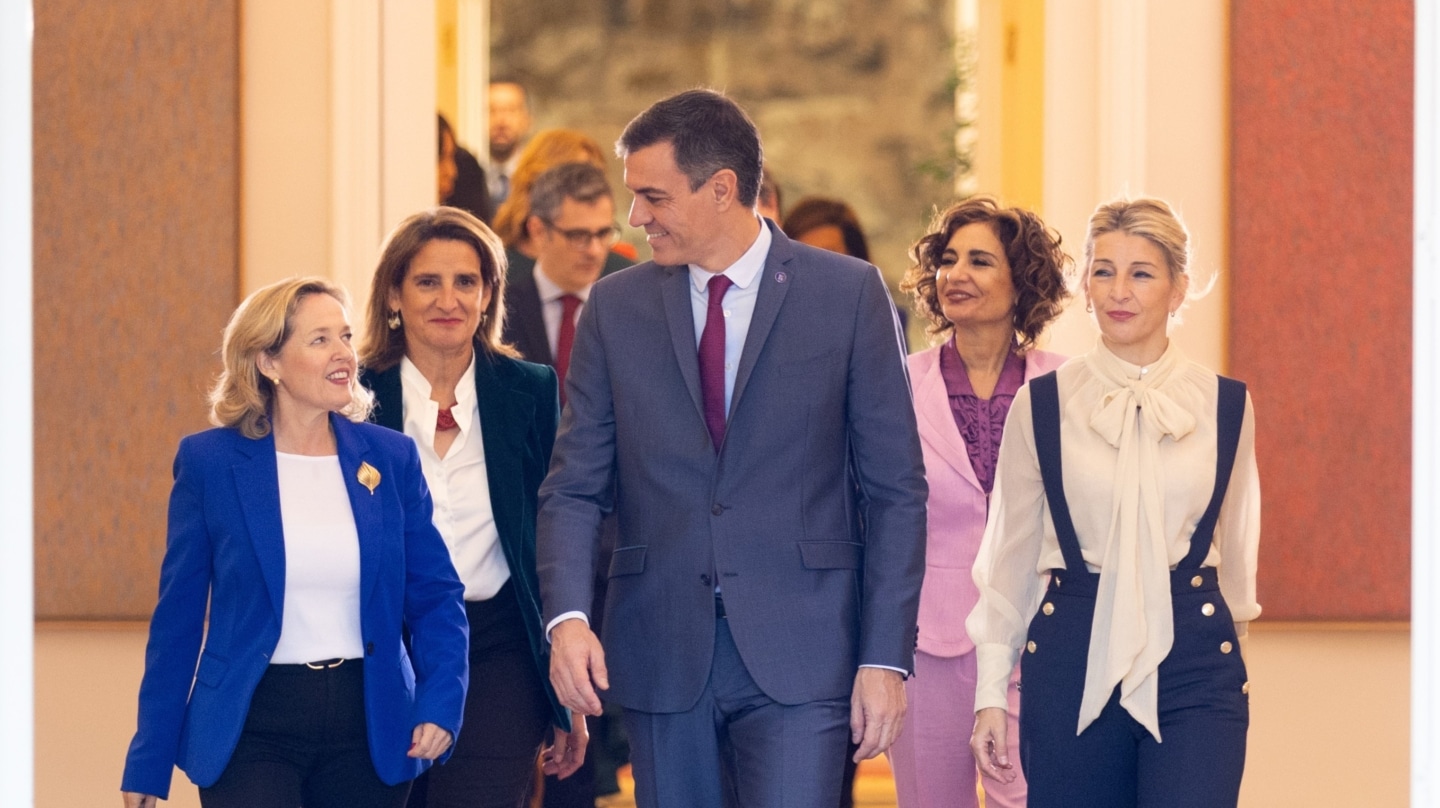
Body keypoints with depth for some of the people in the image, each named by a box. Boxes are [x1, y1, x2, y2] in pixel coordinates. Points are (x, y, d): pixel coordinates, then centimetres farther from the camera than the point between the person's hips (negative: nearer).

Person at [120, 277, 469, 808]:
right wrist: (149, 763, 1)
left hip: (370, 727, 3)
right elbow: (179, 615, 1)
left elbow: (434, 597, 7)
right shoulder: (210, 461, -2)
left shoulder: (391, 458, 4)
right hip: (252, 729, -2)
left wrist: (440, 701, -10)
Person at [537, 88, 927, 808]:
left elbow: (896, 491, 1)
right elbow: (574, 486, 7)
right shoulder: (615, 308, 8)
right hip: (660, 655, 3)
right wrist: (567, 618, -11)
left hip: (799, 655, -3)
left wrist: (885, 658, -6)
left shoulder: (849, 295, 1)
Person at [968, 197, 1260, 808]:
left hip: (1196, 667, 0)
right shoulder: (1042, 405, 3)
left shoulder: (1225, 406, 6)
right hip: (1072, 662, 0)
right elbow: (1009, 553, 7)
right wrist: (991, 693, 5)